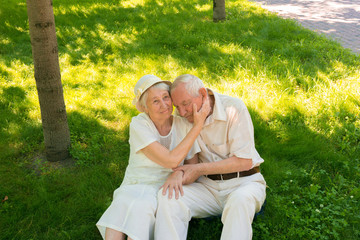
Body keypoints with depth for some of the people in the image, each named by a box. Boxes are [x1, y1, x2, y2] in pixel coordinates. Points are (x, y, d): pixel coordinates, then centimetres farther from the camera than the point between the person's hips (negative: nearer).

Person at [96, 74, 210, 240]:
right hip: (134, 187, 0)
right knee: (121, 205, -34)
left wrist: (179, 174, -23)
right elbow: (171, 160, -19)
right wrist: (198, 125, -18)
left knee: (139, 207, -32)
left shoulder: (183, 126, -2)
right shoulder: (138, 125, -10)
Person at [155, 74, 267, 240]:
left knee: (240, 201, -39)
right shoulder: (183, 116, 2)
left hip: (242, 182, -3)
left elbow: (245, 161, -15)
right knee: (167, 197, -24)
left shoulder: (234, 108, -13)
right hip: (207, 185, 4)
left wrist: (200, 169, -15)